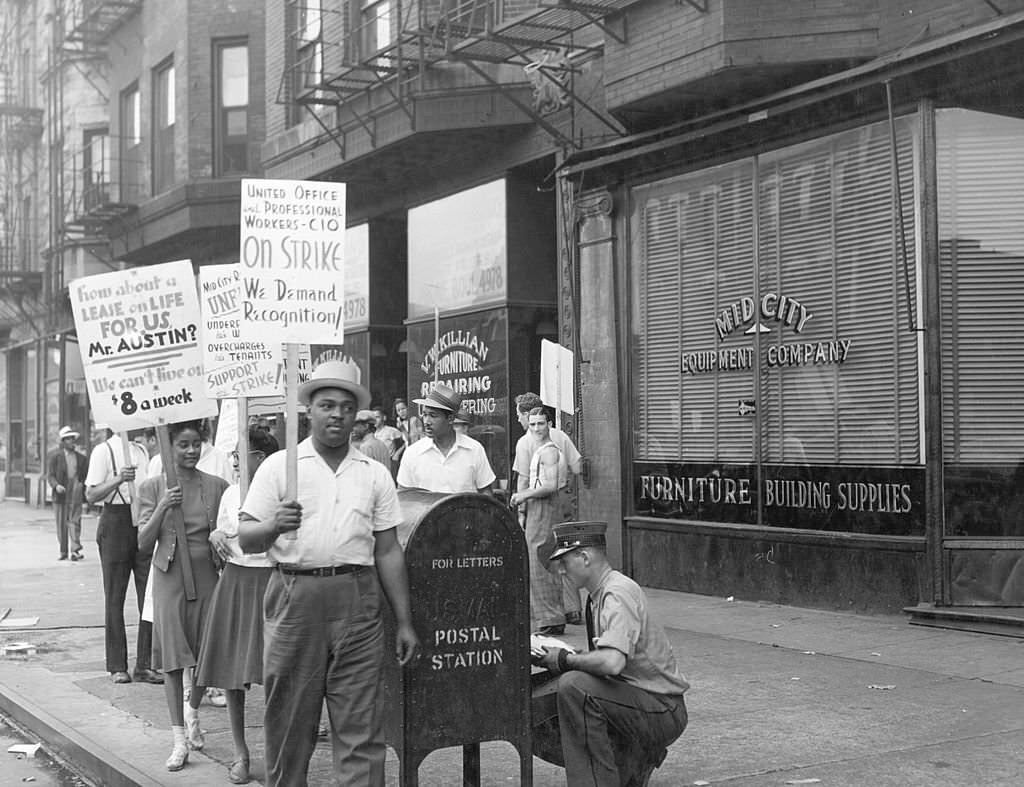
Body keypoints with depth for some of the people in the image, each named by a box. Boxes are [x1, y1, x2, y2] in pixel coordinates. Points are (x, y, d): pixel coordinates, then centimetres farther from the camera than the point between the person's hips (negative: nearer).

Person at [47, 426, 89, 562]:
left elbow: (87, 474, 16)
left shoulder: (81, 457, 9)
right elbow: (50, 475, -2)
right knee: (61, 524, 5)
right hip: (61, 494, 0)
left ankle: (75, 550, -10)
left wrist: (83, 485, -2)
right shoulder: (55, 456, 2)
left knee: (74, 521, -7)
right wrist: (56, 485, -19)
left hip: (75, 495, 0)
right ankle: (63, 551, 13)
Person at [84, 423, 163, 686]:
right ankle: (118, 666, 8)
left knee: (150, 597, 1)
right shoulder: (103, 451, -1)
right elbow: (91, 495, -10)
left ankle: (144, 664, 7)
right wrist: (118, 480, -24)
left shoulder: (141, 450, 17)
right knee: (114, 598, 1)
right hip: (116, 521, -5)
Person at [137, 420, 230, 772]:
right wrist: (162, 508, -17)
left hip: (207, 576, 1)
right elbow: (143, 542, -4)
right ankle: (179, 739, 7)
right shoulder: (152, 487, 0)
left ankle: (192, 712, 37)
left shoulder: (217, 486, 2)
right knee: (173, 657, 0)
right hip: (171, 578, -1)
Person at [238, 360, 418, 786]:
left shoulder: (375, 474, 11)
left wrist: (405, 621, 9)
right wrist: (275, 526, -23)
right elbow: (246, 539, 0)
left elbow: (388, 551, 12)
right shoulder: (279, 466, 5)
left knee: (362, 727, 0)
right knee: (289, 723, 5)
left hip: (358, 602, 2)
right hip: (295, 596, -1)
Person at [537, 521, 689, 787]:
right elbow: (601, 658, 15)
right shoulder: (599, 595, 9)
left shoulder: (619, 593, -21)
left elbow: (612, 662, -33)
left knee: (573, 686, -28)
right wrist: (553, 652, 1)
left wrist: (566, 660, -19)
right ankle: (635, 761, 23)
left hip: (663, 712, -10)